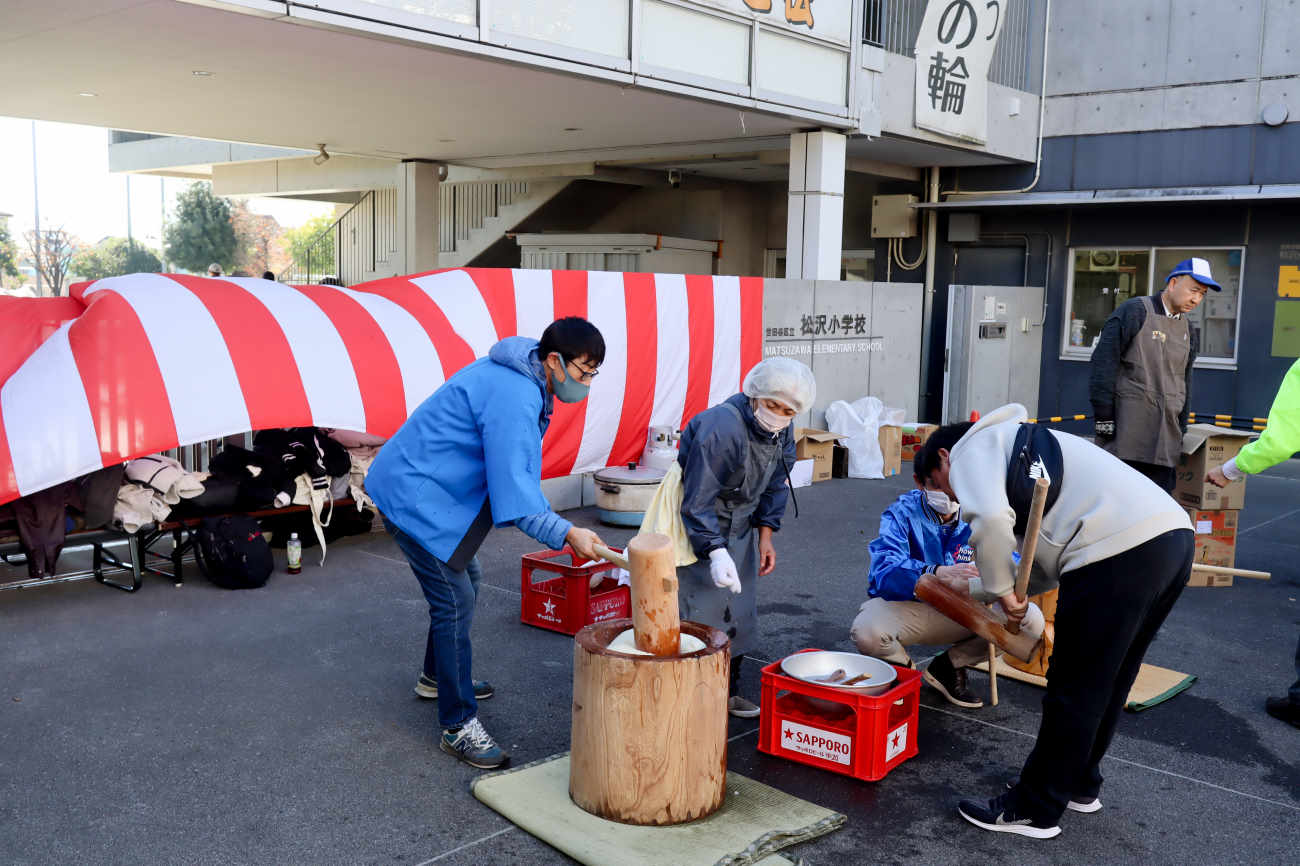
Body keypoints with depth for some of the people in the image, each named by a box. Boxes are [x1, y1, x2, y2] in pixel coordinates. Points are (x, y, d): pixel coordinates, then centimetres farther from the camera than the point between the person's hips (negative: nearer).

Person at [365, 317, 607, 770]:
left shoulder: (525, 383, 6)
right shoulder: (513, 397, -27)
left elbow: (518, 467, 16)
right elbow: (513, 491, -31)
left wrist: (551, 519, 10)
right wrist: (566, 533, -29)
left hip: (436, 490, 11)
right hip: (414, 494, -11)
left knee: (465, 579, 22)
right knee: (455, 600, -10)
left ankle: (436, 677, 42)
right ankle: (458, 726, -2)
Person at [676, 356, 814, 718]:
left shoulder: (782, 432, -4)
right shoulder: (721, 429, -31)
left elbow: (774, 485, 11)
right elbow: (698, 501, -31)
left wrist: (766, 535, 4)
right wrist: (715, 552, -39)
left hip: (740, 526, 8)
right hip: (699, 526, -8)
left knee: (741, 613, 12)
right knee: (700, 612, -11)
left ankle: (728, 692, 25)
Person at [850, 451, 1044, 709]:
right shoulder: (902, 514, -15)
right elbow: (885, 572, -32)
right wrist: (938, 573, -51)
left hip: (961, 611, 3)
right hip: (904, 604, -3)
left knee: (1031, 620, -18)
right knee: (867, 632, -36)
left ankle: (947, 668, 5)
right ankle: (904, 669, 5)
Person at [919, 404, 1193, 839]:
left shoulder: (970, 449, 6)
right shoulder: (1020, 442, 34)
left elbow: (991, 518, -16)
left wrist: (1000, 587, -3)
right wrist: (1011, 586, 32)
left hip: (1122, 549, -9)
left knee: (1075, 691, 2)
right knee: (1108, 681, 22)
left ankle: (1034, 810, 14)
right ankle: (1080, 784, 37)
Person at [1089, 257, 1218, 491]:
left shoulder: (1188, 330, 18)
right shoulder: (1134, 312, -4)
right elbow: (1104, 362, -10)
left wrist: (1180, 429, 19)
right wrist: (1103, 415, -14)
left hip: (1165, 433, 7)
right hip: (1127, 425, -7)